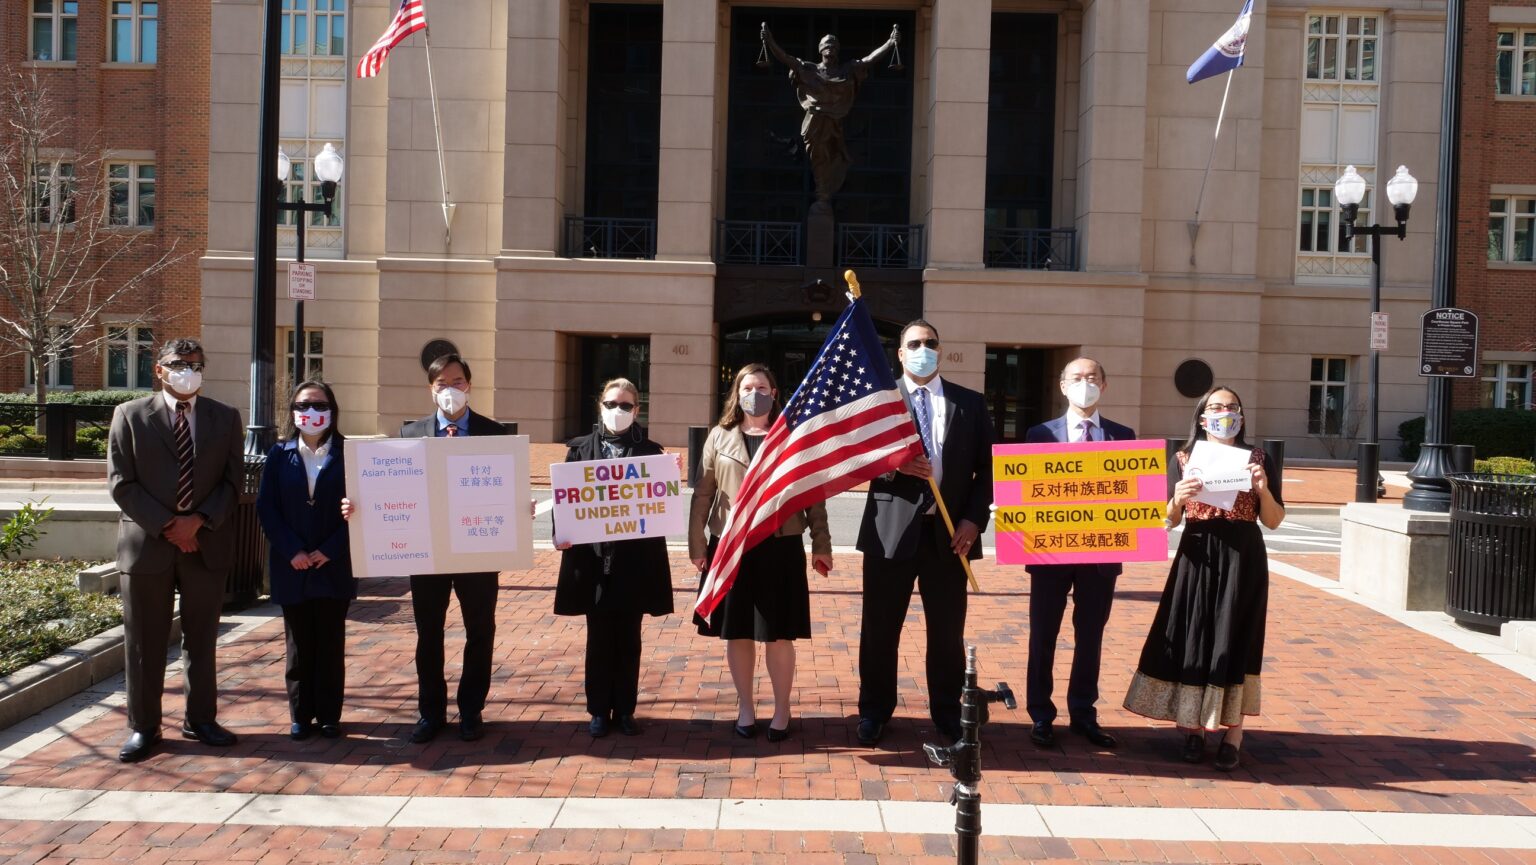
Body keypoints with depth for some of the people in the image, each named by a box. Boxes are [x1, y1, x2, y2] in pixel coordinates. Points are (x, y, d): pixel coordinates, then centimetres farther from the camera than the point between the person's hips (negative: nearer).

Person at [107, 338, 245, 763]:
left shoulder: (225, 418, 7)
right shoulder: (130, 415, 2)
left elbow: (232, 481, 3)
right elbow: (121, 483, -3)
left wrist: (198, 520, -12)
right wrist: (167, 526, -12)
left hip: (207, 544, 2)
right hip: (147, 544, -1)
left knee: (201, 639, 11)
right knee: (144, 642, 5)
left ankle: (200, 719, 22)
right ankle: (143, 726, 16)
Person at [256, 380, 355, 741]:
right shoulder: (279, 455, 5)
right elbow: (266, 507, 0)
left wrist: (331, 550, -11)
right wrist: (292, 551, -10)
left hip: (335, 566, -1)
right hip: (292, 567, 1)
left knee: (331, 644, 5)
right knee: (299, 645, 8)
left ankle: (329, 715, 15)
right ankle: (301, 715, 17)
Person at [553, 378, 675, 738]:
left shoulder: (650, 451, 5)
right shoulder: (581, 448, 5)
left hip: (635, 560, 0)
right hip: (593, 558, 0)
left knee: (628, 638, 8)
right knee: (599, 637, 7)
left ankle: (625, 709, 19)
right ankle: (599, 710, 17)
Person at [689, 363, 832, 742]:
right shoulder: (719, 437, 6)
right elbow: (702, 494, 5)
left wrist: (821, 544, 0)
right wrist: (696, 544, 0)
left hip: (780, 547, -1)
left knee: (778, 634, 4)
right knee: (737, 633, 9)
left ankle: (781, 711, 18)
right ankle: (745, 707, 24)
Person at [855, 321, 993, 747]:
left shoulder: (971, 403, 9)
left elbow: (987, 467, 8)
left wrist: (974, 518, -4)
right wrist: (893, 463, -20)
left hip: (949, 532, 2)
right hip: (891, 531, -1)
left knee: (948, 630, 9)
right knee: (880, 628, 7)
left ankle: (947, 712, 25)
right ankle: (874, 711, 22)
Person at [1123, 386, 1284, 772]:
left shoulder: (1257, 458, 5)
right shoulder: (1185, 458, 4)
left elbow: (1274, 521, 4)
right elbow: (1168, 521, 3)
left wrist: (1263, 489, -13)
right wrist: (1178, 499, -17)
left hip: (1242, 560, 0)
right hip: (1198, 558, 0)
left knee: (1235, 644, 2)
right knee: (1192, 641, 2)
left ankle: (1232, 737, 9)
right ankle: (1192, 729, 13)